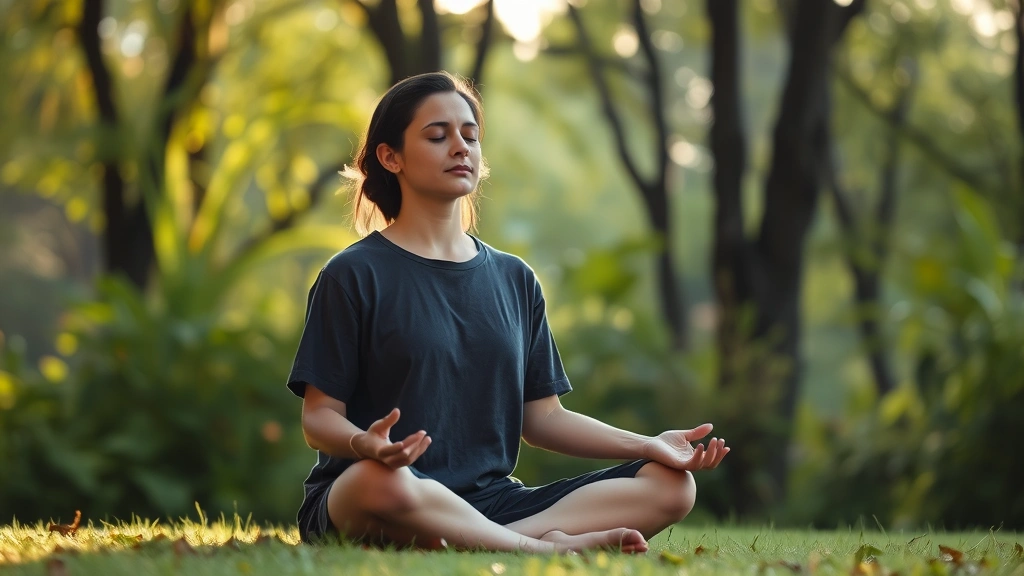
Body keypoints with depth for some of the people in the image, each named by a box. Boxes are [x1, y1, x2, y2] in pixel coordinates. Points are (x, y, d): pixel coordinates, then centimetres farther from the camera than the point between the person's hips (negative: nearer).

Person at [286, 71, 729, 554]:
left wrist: (647, 445, 0)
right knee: (384, 481, -43)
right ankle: (550, 548, -25)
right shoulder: (353, 274, 1)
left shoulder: (515, 279, 18)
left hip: (489, 503, 5)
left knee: (671, 484, -12)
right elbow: (320, 418, -5)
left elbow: (542, 417, 16)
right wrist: (366, 445, -29)